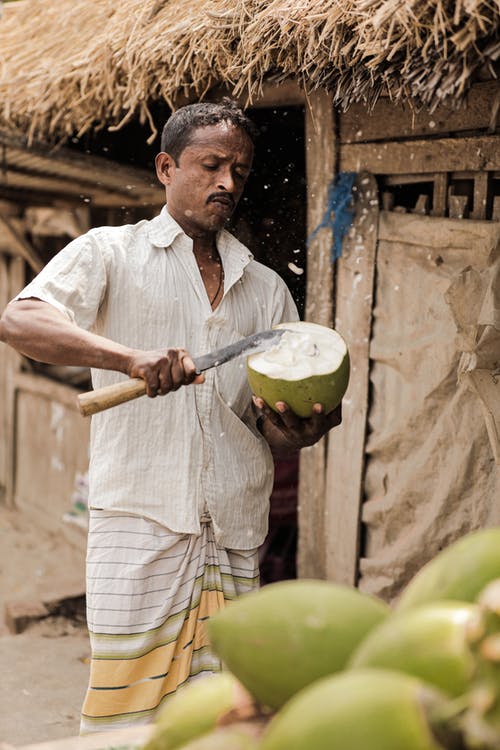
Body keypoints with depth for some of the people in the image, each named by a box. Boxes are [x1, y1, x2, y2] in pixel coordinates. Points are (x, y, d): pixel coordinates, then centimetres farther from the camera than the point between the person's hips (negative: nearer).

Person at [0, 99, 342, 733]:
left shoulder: (266, 288, 18)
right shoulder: (112, 253, 6)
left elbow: (276, 424, 16)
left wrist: (295, 430, -10)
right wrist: (131, 356, -24)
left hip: (236, 532, 4)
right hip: (139, 516, -3)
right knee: (126, 711, -4)